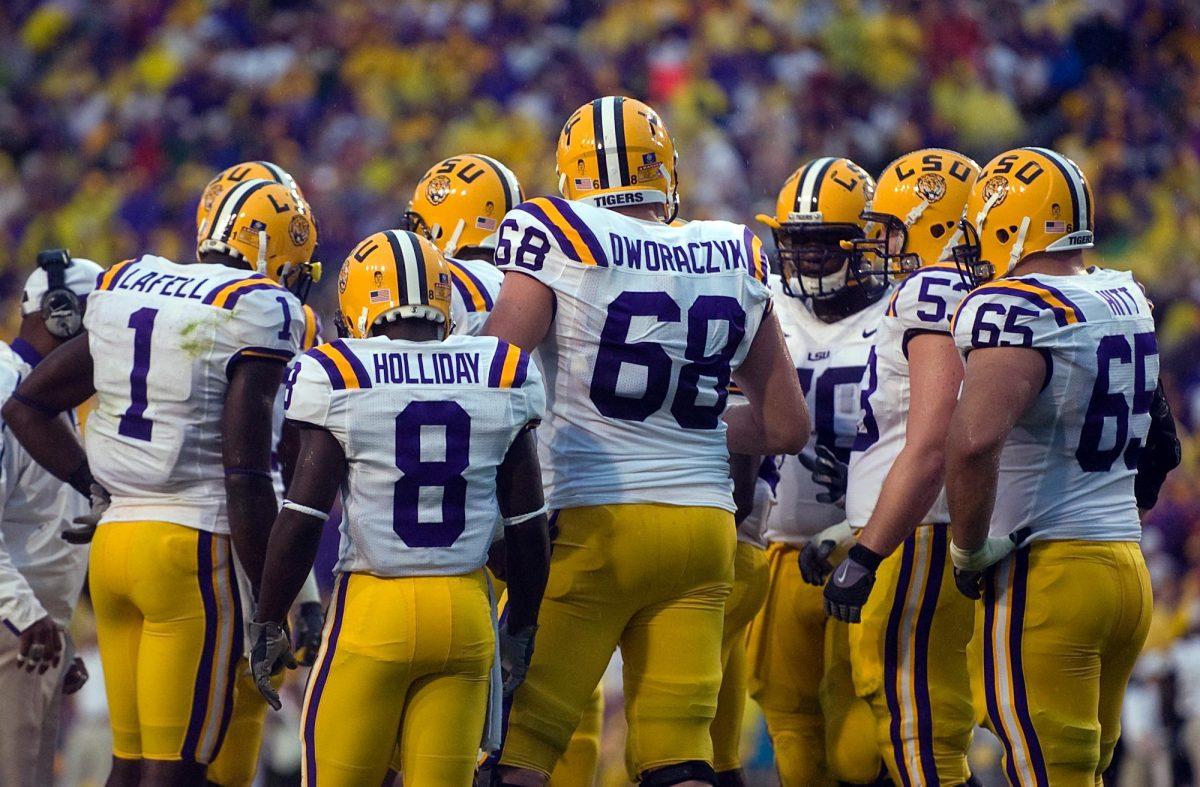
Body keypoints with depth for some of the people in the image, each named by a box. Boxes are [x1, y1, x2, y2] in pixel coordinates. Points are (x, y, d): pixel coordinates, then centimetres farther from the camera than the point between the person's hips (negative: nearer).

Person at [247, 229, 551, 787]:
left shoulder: (338, 377, -6)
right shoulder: (503, 376, 3)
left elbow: (303, 519, -8)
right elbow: (526, 525, 8)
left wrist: (268, 623, 3)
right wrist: (521, 629, 20)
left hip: (371, 612, -3)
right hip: (467, 612, 3)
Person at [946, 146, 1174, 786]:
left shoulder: (1011, 309, -15)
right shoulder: (1127, 300, 10)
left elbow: (975, 439, -30)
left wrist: (969, 547, -14)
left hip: (1045, 574, -8)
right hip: (1127, 565, 8)